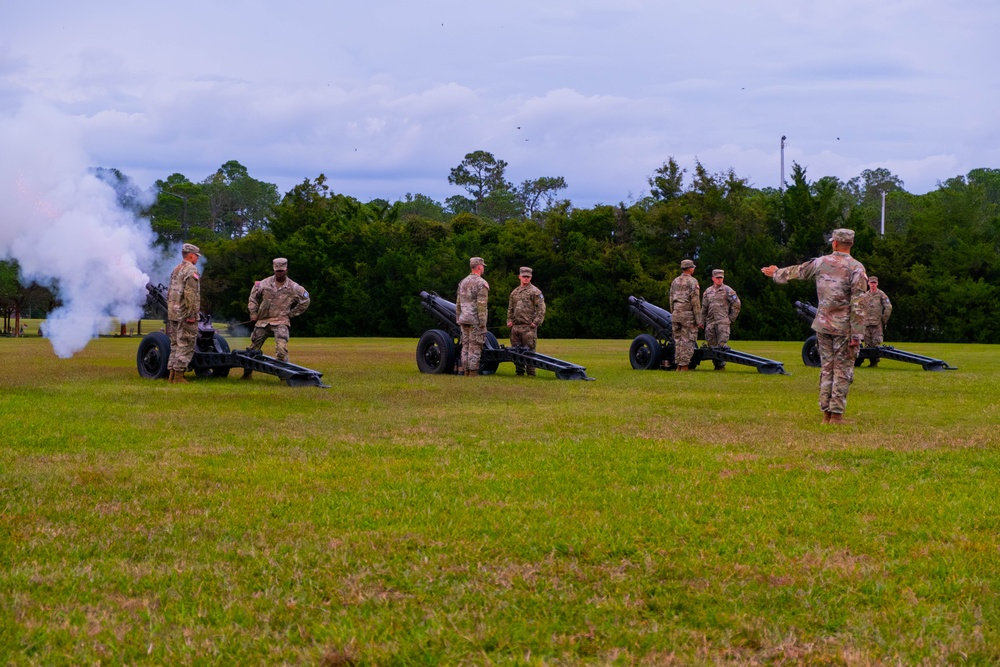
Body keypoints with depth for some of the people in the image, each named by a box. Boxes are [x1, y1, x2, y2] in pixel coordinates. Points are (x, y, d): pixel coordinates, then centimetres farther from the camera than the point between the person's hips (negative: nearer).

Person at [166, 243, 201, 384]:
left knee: (175, 345, 13)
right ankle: (179, 376, -7)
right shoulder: (191, 270, -12)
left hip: (172, 313, 9)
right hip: (185, 314, -9)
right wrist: (192, 314, -19)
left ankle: (172, 374, 12)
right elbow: (191, 294, -20)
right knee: (186, 346, -5)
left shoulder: (175, 270, 16)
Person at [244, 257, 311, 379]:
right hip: (262, 321, 3)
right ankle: (247, 372, 23)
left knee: (281, 348, -24)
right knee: (253, 347, 9)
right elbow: (253, 296, 15)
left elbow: (305, 301, 11)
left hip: (281, 322, -3)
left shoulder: (293, 287, -1)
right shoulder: (265, 283, 3)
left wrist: (291, 313, 7)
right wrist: (253, 312, 8)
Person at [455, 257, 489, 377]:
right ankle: (473, 372, -6)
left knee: (465, 345, 9)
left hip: (464, 319, 7)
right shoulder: (481, 284, -11)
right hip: (475, 320, -7)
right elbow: (481, 305, -17)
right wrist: (483, 324, -16)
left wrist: (458, 319, 21)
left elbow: (458, 303, 15)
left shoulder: (463, 282, 12)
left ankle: (466, 371, 9)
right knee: (475, 347, -5)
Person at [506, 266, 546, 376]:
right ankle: (519, 370, 15)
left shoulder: (535, 292, 0)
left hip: (528, 327, -6)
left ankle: (531, 371, -3)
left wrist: (536, 322, -13)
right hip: (516, 326, 6)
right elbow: (510, 308, 27)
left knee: (529, 350, -6)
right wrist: (509, 320, 13)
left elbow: (541, 308, -5)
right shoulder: (514, 292, 20)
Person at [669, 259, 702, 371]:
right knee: (688, 341, -4)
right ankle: (684, 366, -7)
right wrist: (699, 320, -9)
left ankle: (678, 366, 10)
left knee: (678, 340, 10)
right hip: (688, 315, -6)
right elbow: (695, 302, -11)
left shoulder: (675, 281, 14)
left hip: (676, 314, 6)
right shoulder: (692, 282, -6)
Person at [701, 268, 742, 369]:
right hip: (710, 322, 5)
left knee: (721, 344, -10)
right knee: (711, 344, 4)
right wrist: (702, 321, 15)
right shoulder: (708, 292, 17)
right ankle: (716, 364, 12)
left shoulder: (727, 290, 3)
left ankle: (722, 364, -6)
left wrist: (731, 317, -1)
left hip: (723, 322, -5)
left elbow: (737, 304, 2)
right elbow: (704, 308, 21)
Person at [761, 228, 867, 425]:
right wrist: (857, 335, -12)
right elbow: (858, 304, -14)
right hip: (844, 327, -4)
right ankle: (836, 414, -3)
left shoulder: (821, 262, 3)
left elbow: (797, 272, 20)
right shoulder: (856, 268, -10)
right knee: (842, 370, 1)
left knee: (826, 368, 12)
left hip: (823, 324, 4)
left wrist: (776, 274, 41)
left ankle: (826, 413, 11)